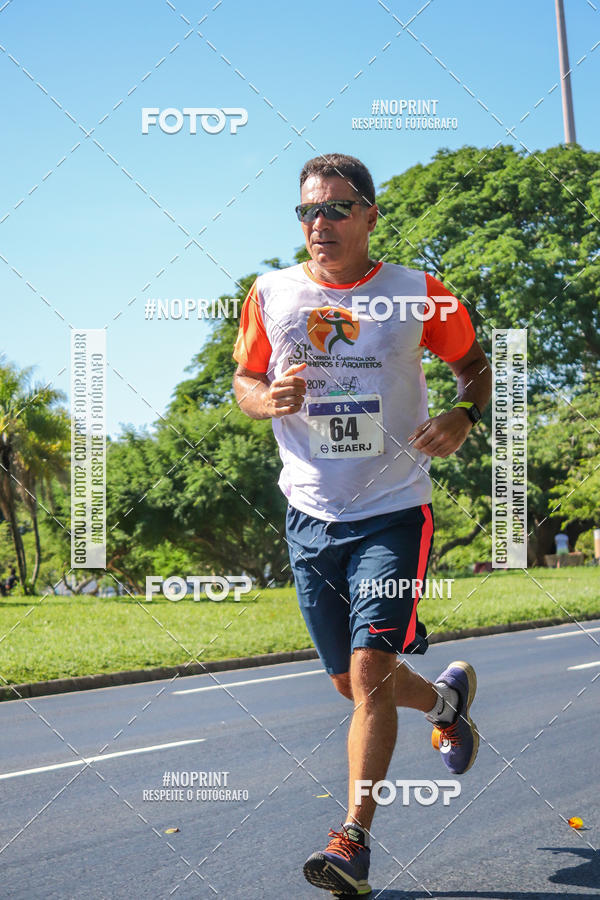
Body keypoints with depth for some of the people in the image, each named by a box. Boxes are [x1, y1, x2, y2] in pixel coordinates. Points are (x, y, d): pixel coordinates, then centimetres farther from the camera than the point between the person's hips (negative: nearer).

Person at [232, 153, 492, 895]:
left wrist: (462, 418, -11)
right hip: (310, 518, 4)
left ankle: (353, 841, -8)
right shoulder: (270, 294, 2)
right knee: (352, 682, 13)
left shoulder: (419, 296, -4)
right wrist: (269, 398, -11)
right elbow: (243, 381, 13)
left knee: (369, 672, -16)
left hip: (392, 513, -4)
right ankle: (446, 699, 44)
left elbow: (475, 366, 10)